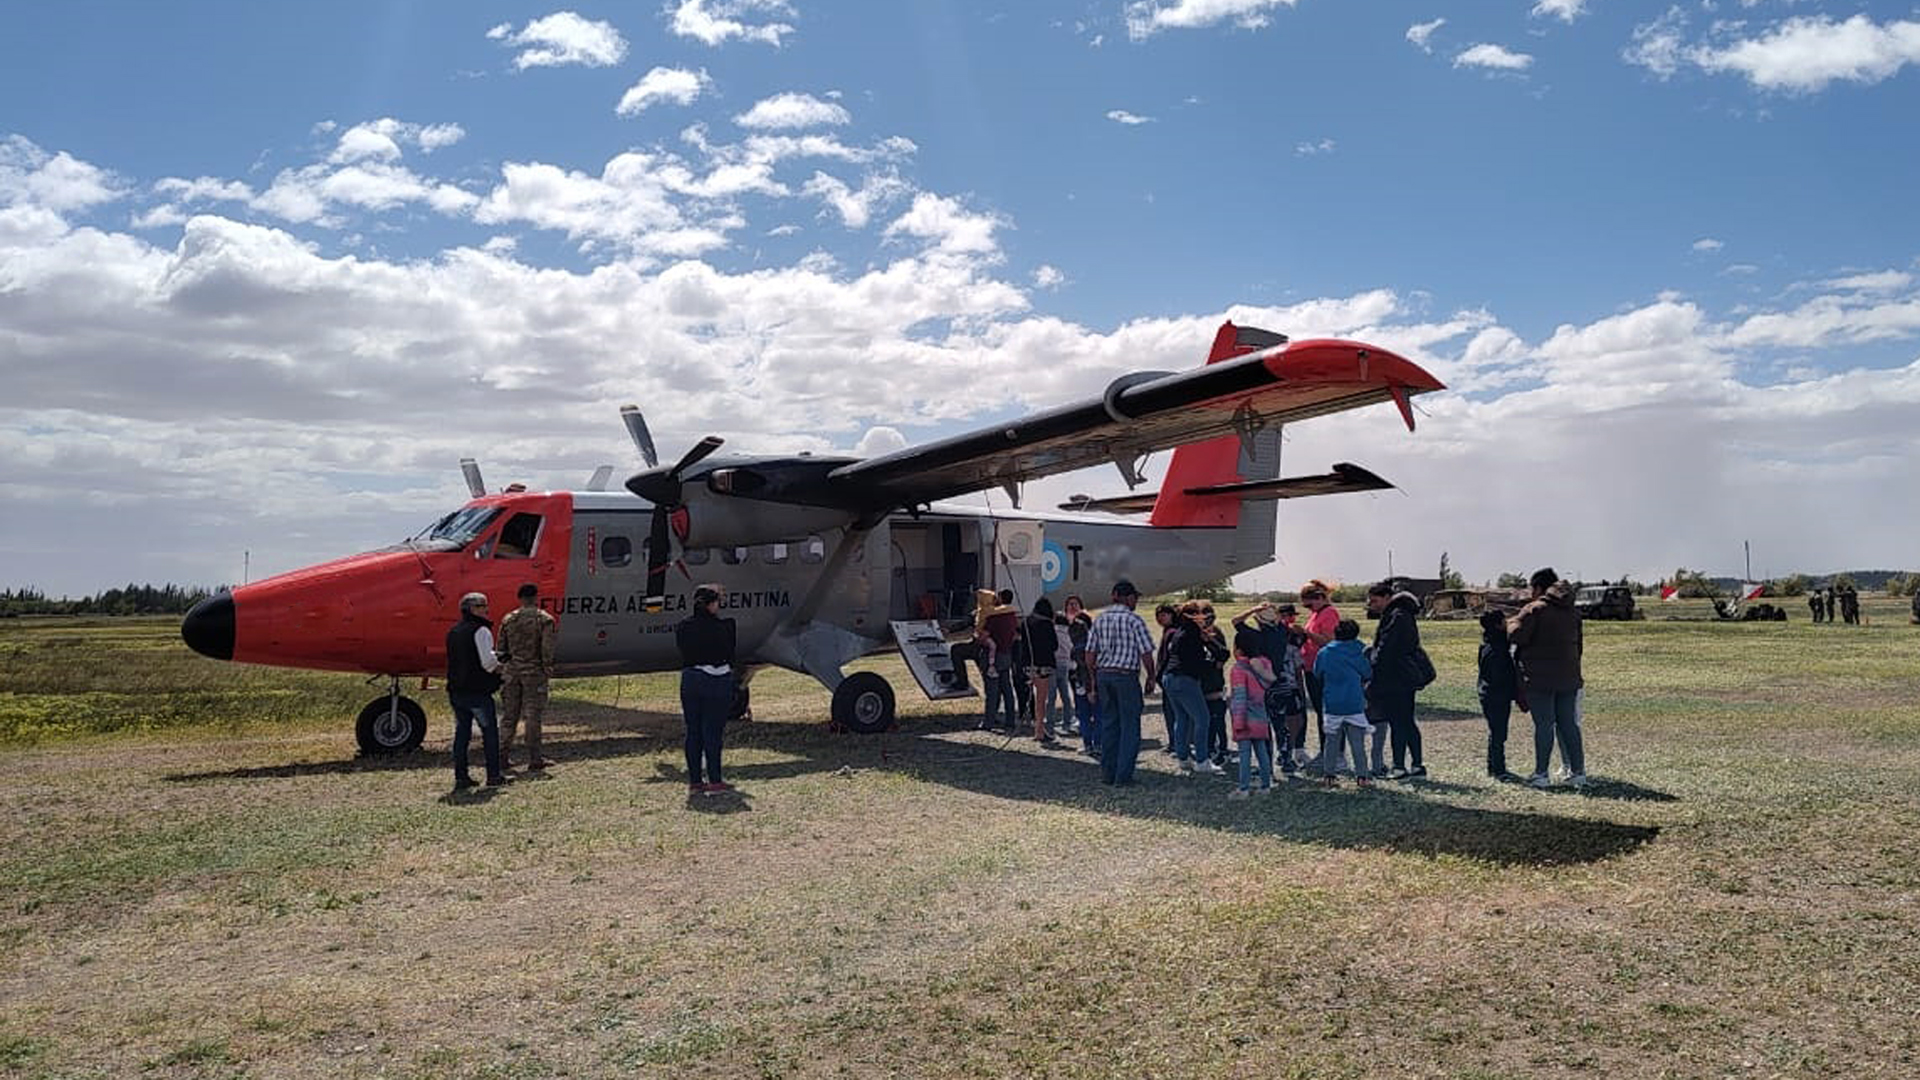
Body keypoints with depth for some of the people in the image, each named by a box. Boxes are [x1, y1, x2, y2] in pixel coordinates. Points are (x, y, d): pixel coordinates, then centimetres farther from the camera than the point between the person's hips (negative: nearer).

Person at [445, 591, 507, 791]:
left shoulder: (453, 632, 15)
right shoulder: (480, 630, -13)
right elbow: (488, 661, -21)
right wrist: (498, 668, 1)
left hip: (456, 690, 7)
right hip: (477, 691, -7)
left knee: (461, 732, 11)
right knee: (490, 731, 3)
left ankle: (460, 777, 10)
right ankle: (494, 775, 6)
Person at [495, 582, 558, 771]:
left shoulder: (508, 619, 7)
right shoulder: (544, 619, -5)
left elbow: (499, 649, 9)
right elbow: (547, 649, -12)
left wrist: (503, 668, 17)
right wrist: (547, 669, -5)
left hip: (511, 672, 4)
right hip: (533, 672, -4)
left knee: (508, 715, 10)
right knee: (533, 716, 0)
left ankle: (504, 757, 12)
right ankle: (534, 759, 3)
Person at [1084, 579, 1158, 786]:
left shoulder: (1099, 620, 7)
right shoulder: (1134, 620, -9)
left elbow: (1090, 654, 8)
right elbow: (1146, 653, -10)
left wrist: (1095, 678, 17)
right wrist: (1150, 677, 3)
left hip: (1103, 674, 6)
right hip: (1126, 676, -6)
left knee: (1108, 725, 12)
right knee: (1129, 726, 2)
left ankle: (1107, 773, 15)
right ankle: (1123, 775, 1)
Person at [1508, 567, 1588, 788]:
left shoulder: (1535, 609, -10)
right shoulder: (1573, 612, 13)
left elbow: (1517, 635, -16)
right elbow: (1578, 643, 20)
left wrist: (1511, 623, 5)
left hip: (1540, 679, -6)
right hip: (1569, 678, 6)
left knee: (1544, 725, -3)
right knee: (1569, 725, 10)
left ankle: (1541, 774, 1)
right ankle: (1578, 772, 11)